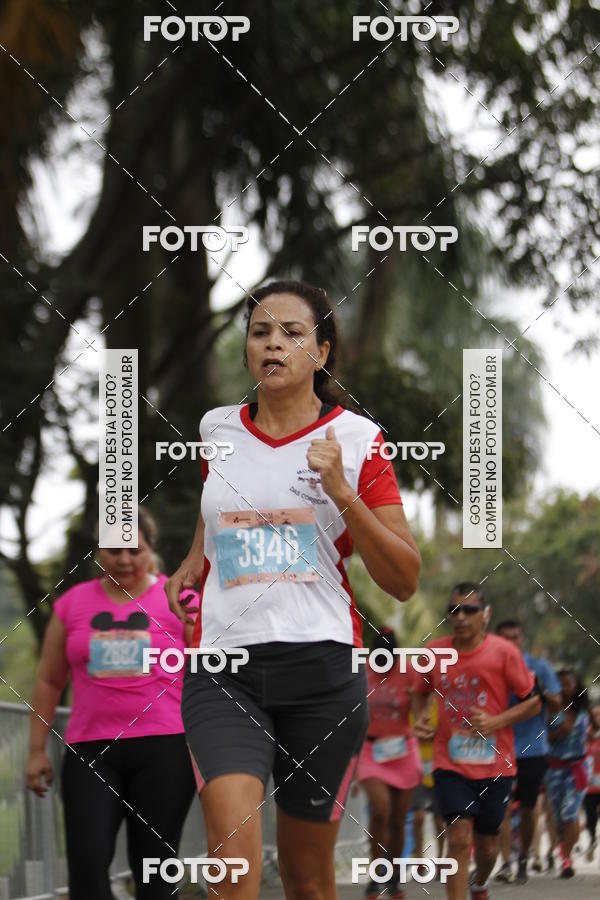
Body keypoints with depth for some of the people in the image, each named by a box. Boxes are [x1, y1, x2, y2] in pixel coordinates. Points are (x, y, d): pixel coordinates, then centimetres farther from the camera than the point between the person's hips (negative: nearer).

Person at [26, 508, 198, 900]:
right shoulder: (72, 605, 11)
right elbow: (48, 682, 17)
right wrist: (37, 750, 13)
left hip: (163, 749, -2)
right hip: (91, 750, 2)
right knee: (86, 860, -14)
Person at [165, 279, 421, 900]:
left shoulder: (355, 439, 1)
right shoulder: (217, 429, 8)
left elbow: (403, 581, -3)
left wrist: (342, 493, -14)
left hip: (321, 666, -1)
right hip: (223, 669, 1)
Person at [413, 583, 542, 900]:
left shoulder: (504, 652, -7)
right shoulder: (434, 652, 1)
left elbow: (533, 702, -2)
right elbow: (422, 692, 20)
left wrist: (497, 721, -17)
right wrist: (421, 717, -1)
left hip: (495, 764, 0)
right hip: (450, 764, 0)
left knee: (486, 843, 13)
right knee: (459, 837, -16)